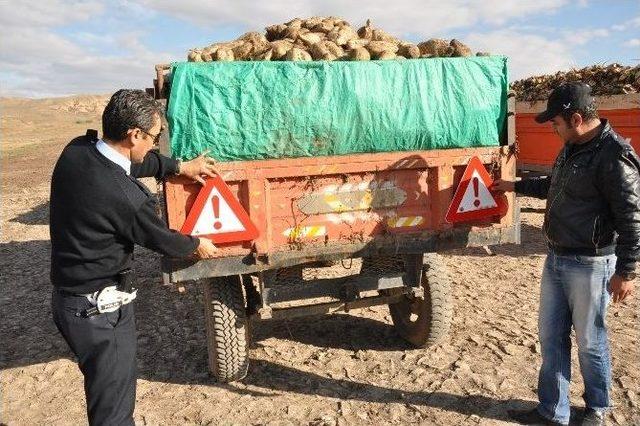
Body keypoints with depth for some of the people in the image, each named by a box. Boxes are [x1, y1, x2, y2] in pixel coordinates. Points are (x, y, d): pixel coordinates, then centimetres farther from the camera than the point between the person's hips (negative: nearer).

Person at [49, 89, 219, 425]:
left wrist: (178, 167, 15)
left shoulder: (76, 150, -6)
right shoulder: (123, 195, -28)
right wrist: (196, 245, 8)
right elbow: (158, 237, -10)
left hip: (68, 294, 9)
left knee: (116, 390, 26)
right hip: (99, 310, -9)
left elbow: (136, 161, 13)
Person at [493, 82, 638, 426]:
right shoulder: (572, 148, 9)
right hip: (556, 258, 9)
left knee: (590, 342, 9)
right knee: (550, 336, 13)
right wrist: (515, 186, 31)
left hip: (589, 265, -8)